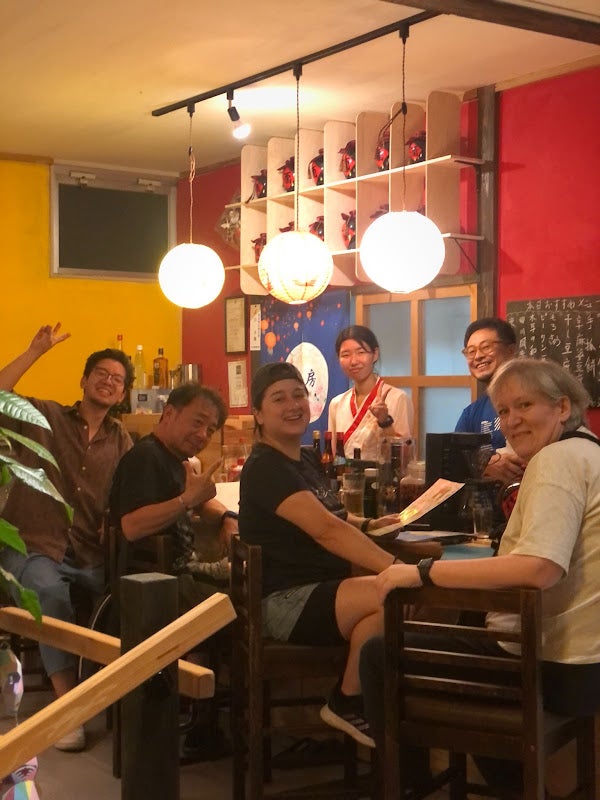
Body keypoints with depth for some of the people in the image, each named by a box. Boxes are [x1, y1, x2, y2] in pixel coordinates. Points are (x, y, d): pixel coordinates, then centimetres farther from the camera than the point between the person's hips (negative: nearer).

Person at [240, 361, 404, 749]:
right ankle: (348, 704, -9)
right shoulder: (265, 468, -14)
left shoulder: (307, 459, 14)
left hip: (325, 588, 9)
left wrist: (368, 524, 11)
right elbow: (326, 529, -27)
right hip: (286, 601, -9)